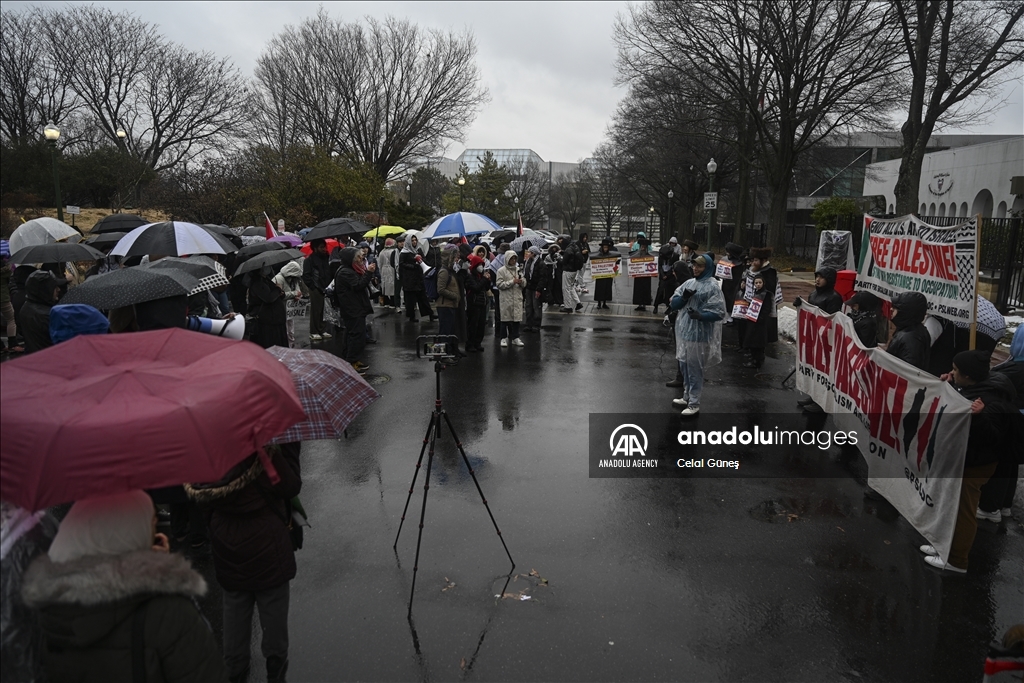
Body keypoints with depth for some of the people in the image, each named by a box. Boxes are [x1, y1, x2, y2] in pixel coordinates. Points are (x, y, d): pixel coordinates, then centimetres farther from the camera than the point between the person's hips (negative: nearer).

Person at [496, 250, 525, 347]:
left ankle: (515, 337, 12)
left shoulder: (518, 269, 12)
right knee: (506, 318, 1)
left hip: (517, 298, 4)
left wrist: (521, 282, -10)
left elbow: (524, 284, 13)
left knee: (517, 317, 4)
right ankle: (504, 338, 11)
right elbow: (500, 284, -10)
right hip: (506, 298, -4)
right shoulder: (501, 270, -2)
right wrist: (512, 282, -14)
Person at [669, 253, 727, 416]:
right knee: (684, 366, 17)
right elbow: (673, 304, 7)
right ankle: (687, 397, 33)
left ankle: (694, 404, 11)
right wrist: (683, 297, -13)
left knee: (695, 369, 0)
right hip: (683, 331, 7)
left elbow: (719, 312, -14)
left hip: (699, 335, -7)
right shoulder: (688, 283, 9)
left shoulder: (712, 286, -10)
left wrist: (700, 315, -28)